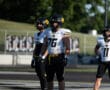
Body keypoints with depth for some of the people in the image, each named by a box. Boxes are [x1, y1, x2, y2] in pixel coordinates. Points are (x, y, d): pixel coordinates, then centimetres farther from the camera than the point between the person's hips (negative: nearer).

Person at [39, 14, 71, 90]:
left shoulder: (63, 33, -7)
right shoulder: (49, 32, 12)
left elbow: (67, 46, -13)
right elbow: (45, 45, 19)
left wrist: (65, 56, -21)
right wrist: (42, 56, 18)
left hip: (59, 57, -6)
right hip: (50, 57, 6)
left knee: (60, 78, -4)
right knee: (49, 78, 10)